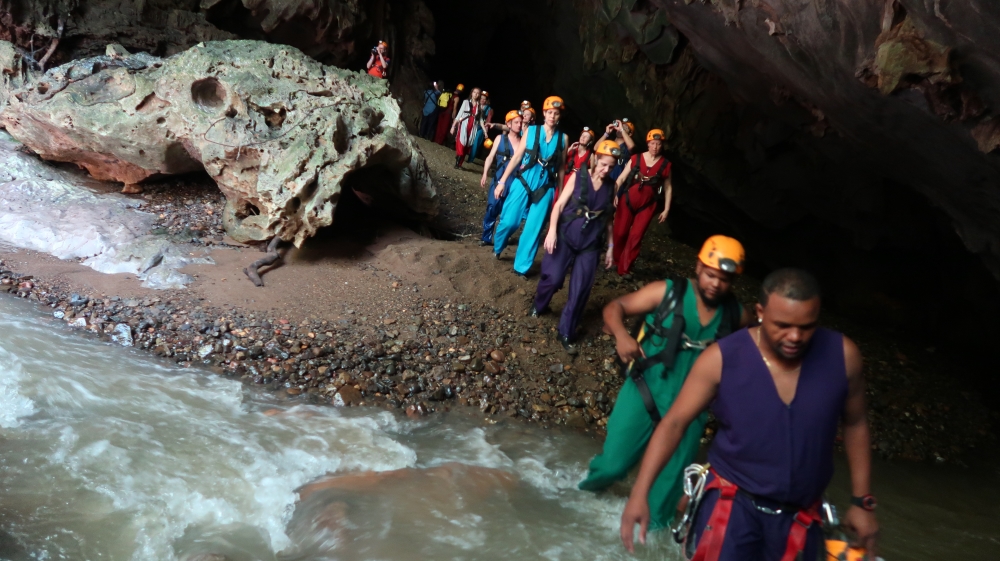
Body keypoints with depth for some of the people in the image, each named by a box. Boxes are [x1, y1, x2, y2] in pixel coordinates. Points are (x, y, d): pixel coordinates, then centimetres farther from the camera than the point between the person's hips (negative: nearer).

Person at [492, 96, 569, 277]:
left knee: (534, 228, 1)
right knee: (509, 220, -2)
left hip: (545, 187, 1)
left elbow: (561, 167, 8)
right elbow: (517, 157, 0)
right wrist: (502, 181, -2)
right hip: (523, 181, -1)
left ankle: (521, 266, 15)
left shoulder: (563, 138, 2)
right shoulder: (531, 131, -1)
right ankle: (497, 248, 30)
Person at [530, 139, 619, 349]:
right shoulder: (578, 176, -5)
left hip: (591, 243, 2)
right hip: (566, 235, -2)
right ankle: (538, 307, 29)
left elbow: (608, 219, 10)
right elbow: (559, 204, -7)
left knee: (580, 289, 0)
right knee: (553, 277, -4)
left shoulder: (611, 187, 3)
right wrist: (552, 231, -18)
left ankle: (566, 332, 13)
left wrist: (609, 247, 11)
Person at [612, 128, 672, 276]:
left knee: (635, 237, -2)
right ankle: (614, 260, 29)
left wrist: (666, 209, 4)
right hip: (627, 201, 0)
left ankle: (624, 268, 8)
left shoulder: (665, 164, -1)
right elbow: (621, 178, -2)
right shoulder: (636, 158, -3)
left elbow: (668, 187, 6)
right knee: (620, 232, 5)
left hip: (647, 205, 0)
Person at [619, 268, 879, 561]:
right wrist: (640, 493, -18)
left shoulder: (842, 355, -12)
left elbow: (855, 424, 3)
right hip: (732, 500, -2)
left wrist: (862, 501, 7)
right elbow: (674, 423, -13)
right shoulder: (722, 359, -18)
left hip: (801, 516, 3)